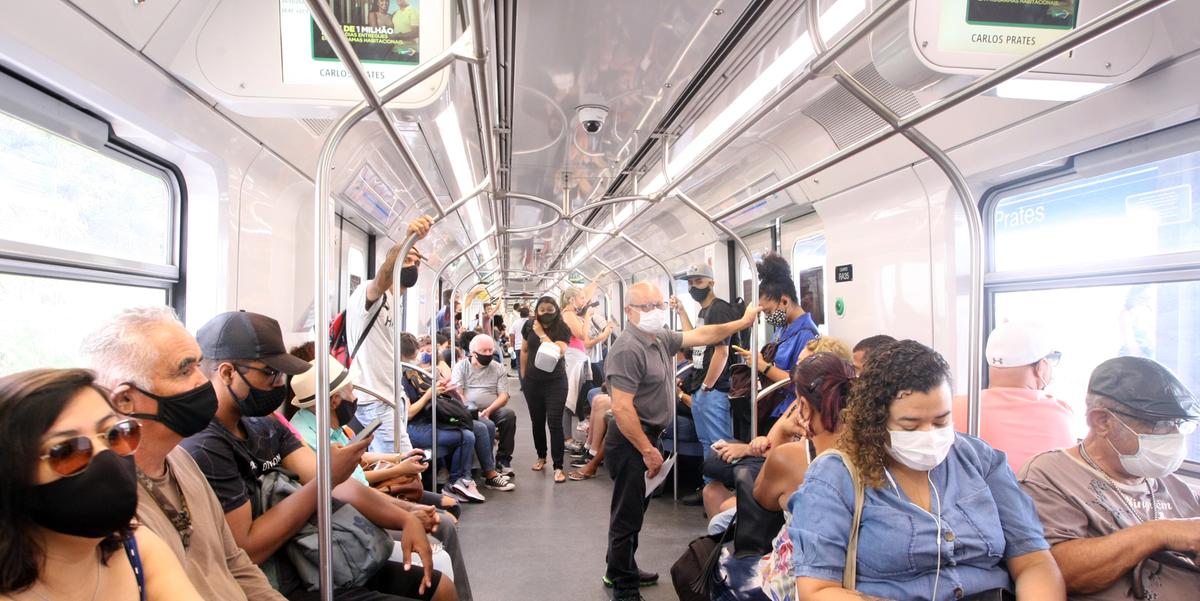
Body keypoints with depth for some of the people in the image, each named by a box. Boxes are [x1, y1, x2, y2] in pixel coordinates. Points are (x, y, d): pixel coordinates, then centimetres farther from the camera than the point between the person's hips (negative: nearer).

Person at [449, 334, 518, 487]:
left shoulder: (498, 368, 14)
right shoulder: (461, 366, 10)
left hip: (492, 411, 3)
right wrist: (468, 410, -19)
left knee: (509, 414, -29)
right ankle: (491, 475, -36)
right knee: (487, 426, -35)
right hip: (469, 411, -3)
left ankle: (503, 460, -15)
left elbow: (503, 395, 4)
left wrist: (488, 410, -14)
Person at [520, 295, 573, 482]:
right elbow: (524, 350, 11)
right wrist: (523, 375, 13)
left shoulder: (562, 329, -10)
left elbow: (558, 353, -23)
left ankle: (558, 467, -2)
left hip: (556, 382, -3)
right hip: (532, 382, 3)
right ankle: (541, 457, 33)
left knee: (554, 423, -7)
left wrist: (541, 334, -20)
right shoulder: (530, 326, -1)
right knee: (537, 421, 14)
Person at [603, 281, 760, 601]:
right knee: (628, 515, 2)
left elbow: (699, 336, 17)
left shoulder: (661, 338, 7)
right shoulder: (628, 349, -23)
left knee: (632, 510, 22)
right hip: (631, 443, -10)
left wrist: (742, 322, 14)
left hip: (646, 437, 10)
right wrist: (648, 451, -21)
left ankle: (621, 570, 38)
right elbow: (621, 409, -26)